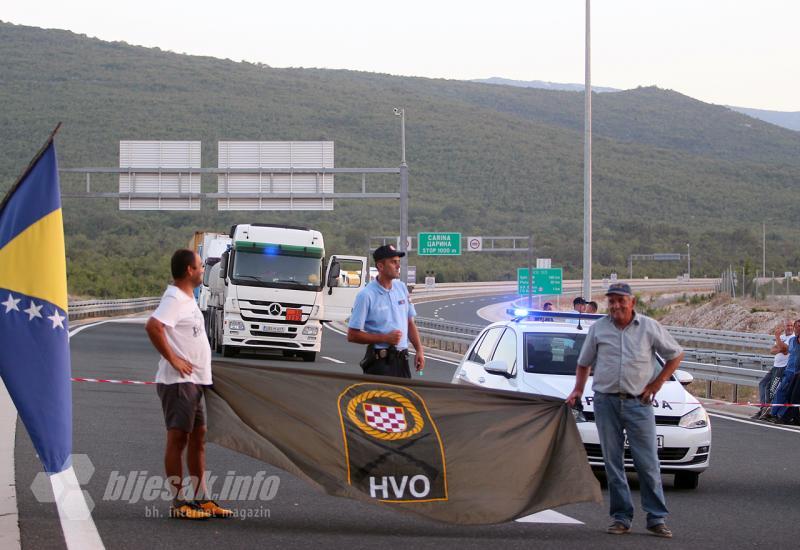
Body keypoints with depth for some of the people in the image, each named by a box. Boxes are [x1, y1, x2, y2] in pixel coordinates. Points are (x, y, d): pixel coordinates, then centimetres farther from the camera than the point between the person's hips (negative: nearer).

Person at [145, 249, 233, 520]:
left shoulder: (187, 300, 17)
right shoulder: (174, 299, -15)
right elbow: (153, 326, -31)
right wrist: (173, 359, -25)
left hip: (194, 382, 10)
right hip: (178, 382, -10)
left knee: (198, 437, 13)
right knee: (178, 438, -6)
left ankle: (201, 499, 19)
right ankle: (179, 503, -4)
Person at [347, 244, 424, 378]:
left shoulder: (401, 288, 11)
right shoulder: (366, 295, -10)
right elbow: (352, 335, -11)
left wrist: (419, 350, 8)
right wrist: (385, 338, -15)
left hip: (401, 360, 7)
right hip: (379, 361, -7)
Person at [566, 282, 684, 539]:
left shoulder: (649, 327, 2)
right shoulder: (598, 329, 7)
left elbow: (676, 355, 9)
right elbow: (584, 363, 19)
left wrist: (656, 385, 2)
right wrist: (577, 391, 6)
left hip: (638, 402, -2)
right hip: (606, 400, 2)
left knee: (648, 462, -4)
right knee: (613, 462, 3)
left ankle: (657, 518, 0)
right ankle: (621, 517, 9)